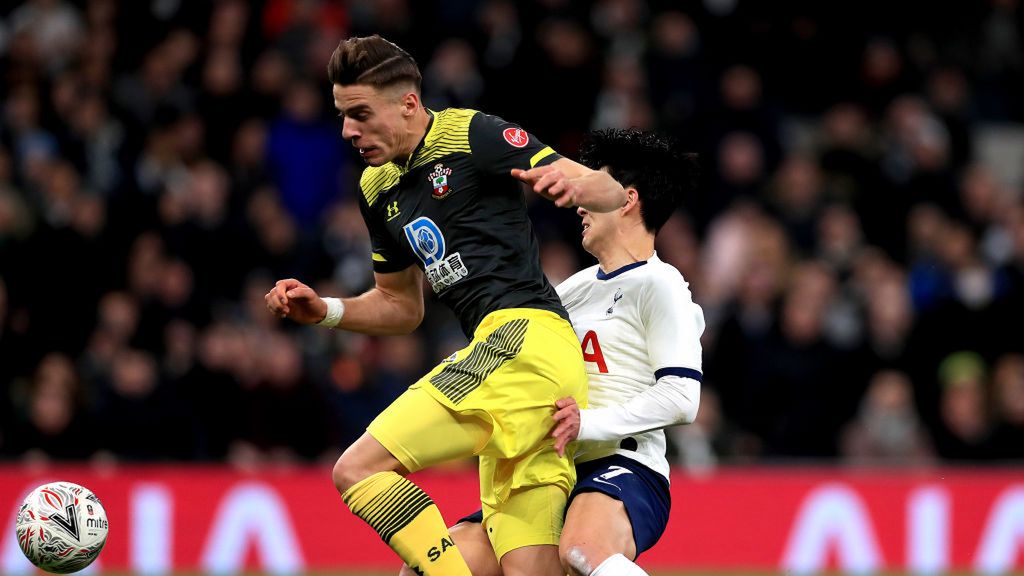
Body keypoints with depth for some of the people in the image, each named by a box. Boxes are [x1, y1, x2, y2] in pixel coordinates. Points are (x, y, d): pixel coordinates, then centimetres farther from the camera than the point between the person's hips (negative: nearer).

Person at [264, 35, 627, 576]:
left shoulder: (473, 135, -4)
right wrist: (325, 310, 15)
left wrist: (574, 183, -30)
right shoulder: (378, 189, 20)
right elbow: (401, 305, 32)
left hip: (524, 334, -8)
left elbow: (611, 194, -8)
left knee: (358, 469, -16)